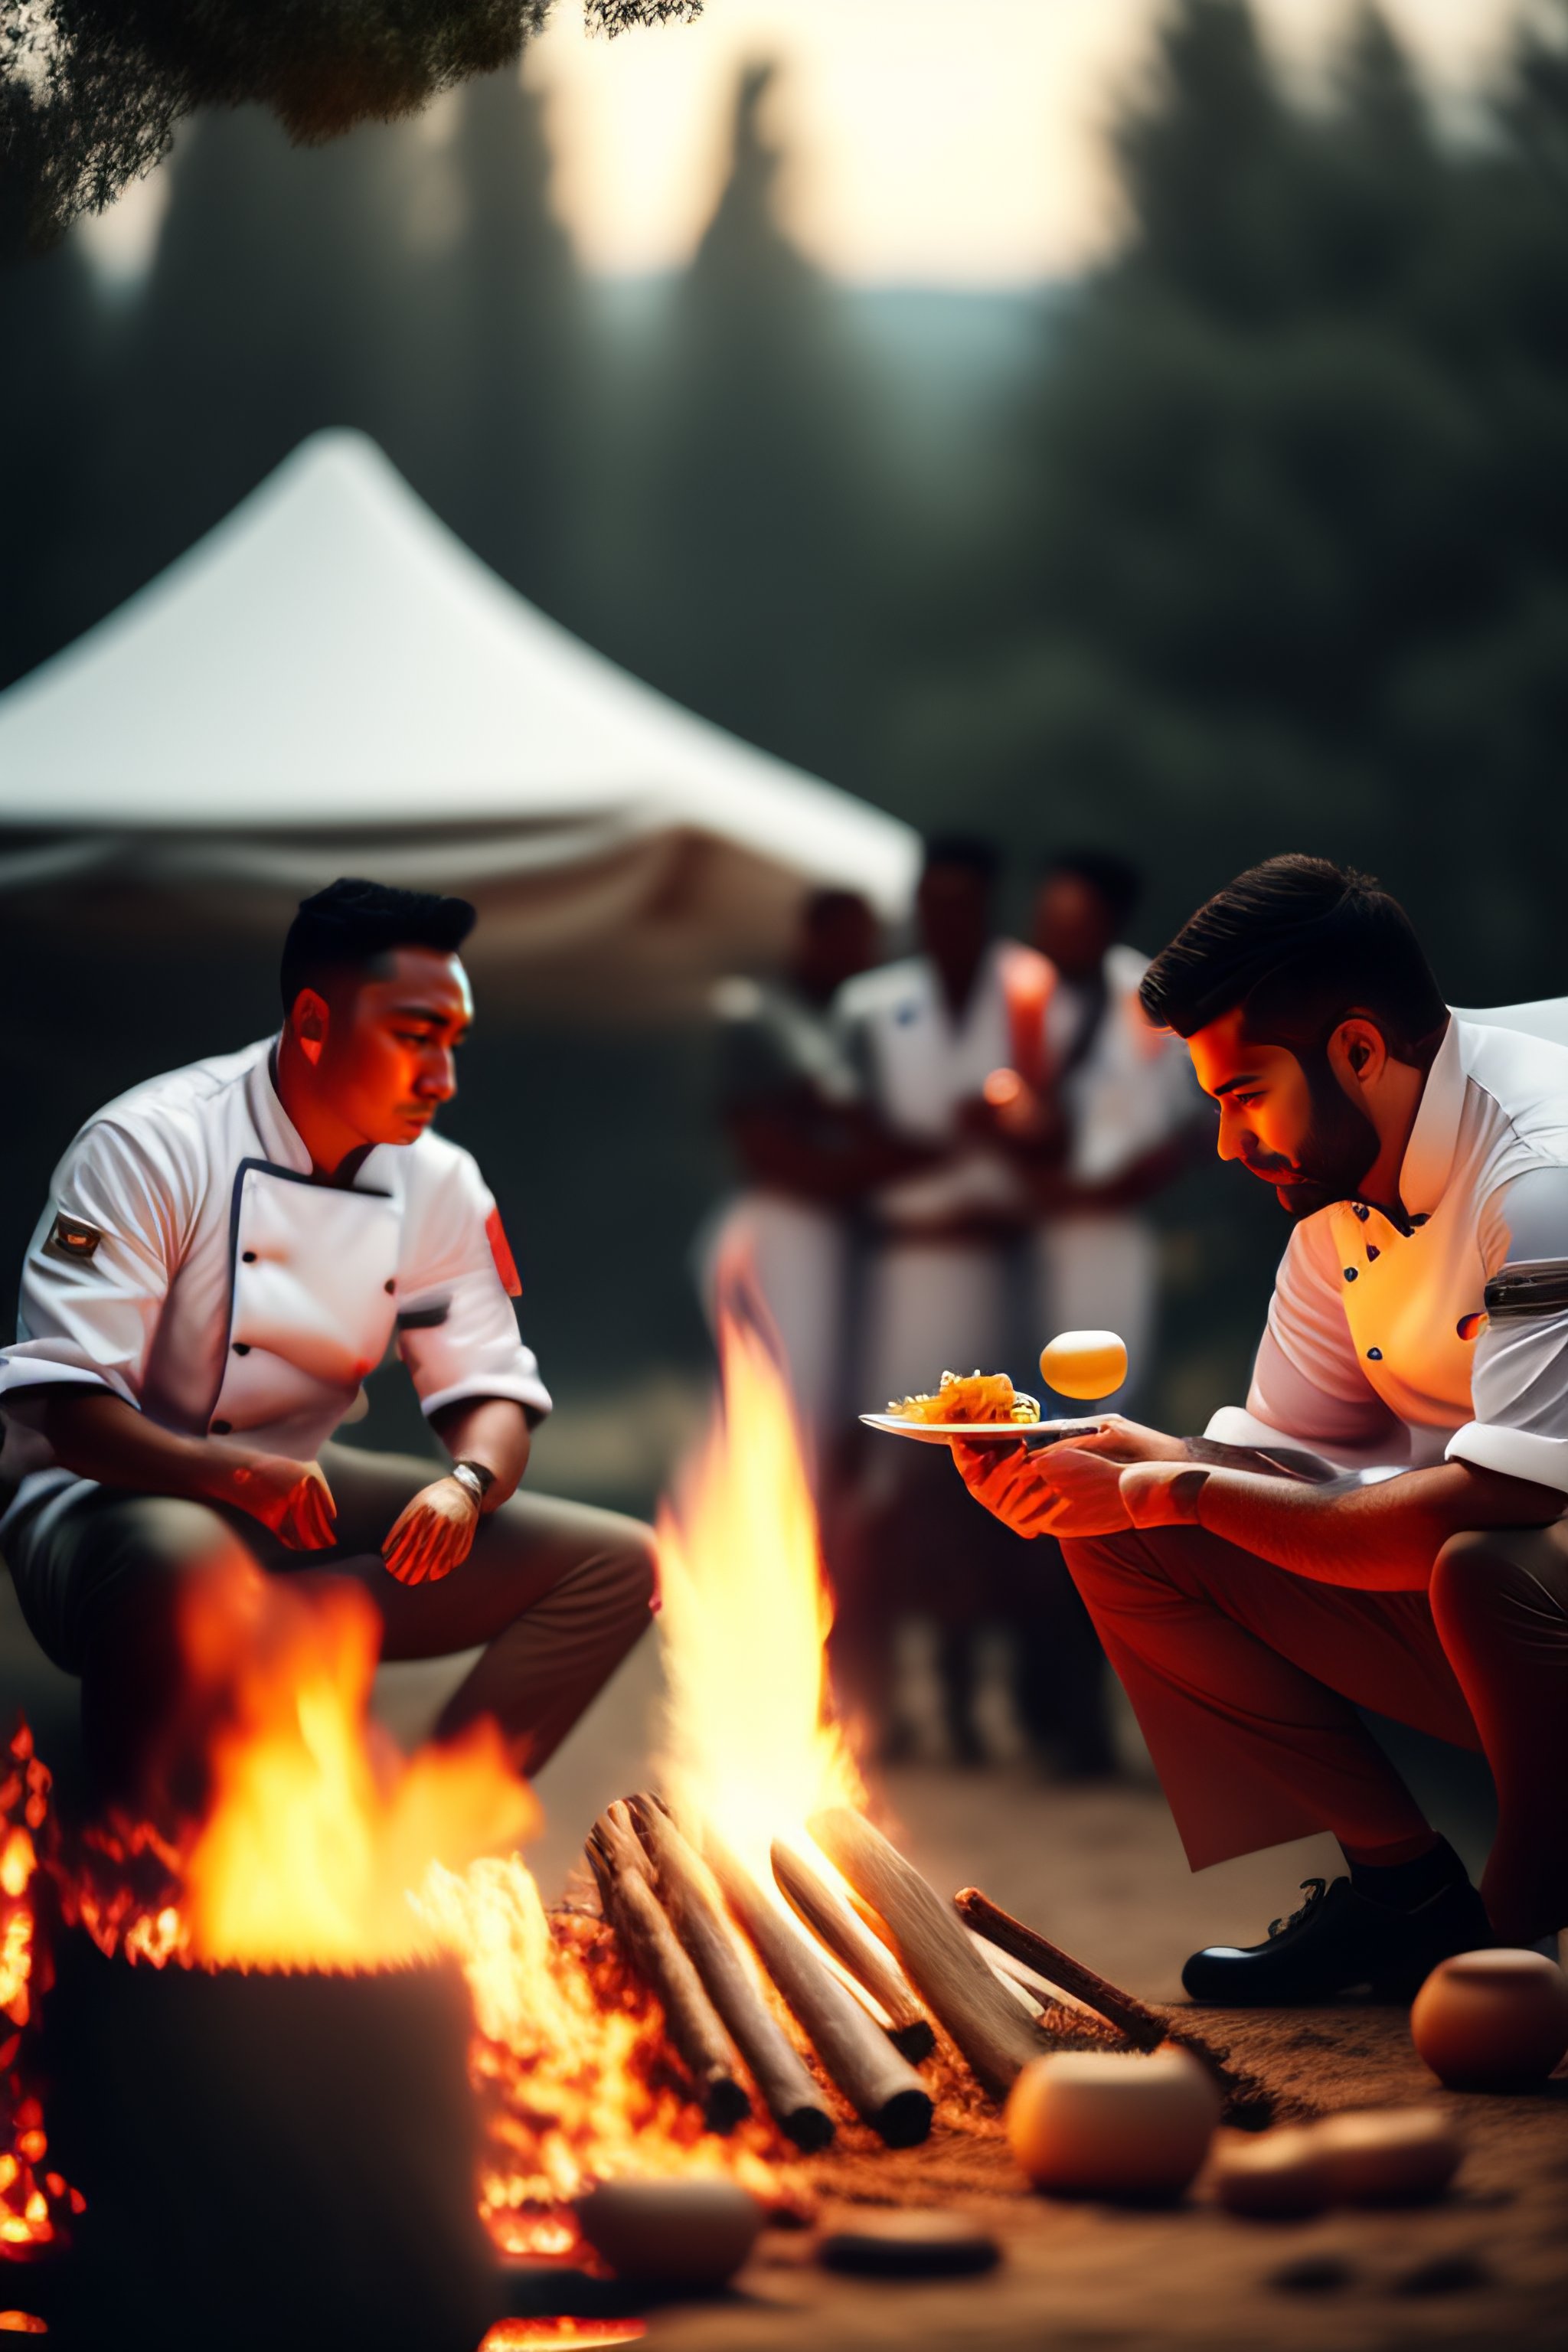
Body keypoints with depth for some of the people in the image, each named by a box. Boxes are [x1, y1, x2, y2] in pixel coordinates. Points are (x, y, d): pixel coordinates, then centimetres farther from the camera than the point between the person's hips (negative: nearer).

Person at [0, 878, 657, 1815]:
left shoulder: (438, 1185, 4)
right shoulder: (151, 1147, -15)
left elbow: (493, 1394, 5)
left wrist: (467, 1482, -21)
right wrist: (236, 1476, -38)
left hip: (298, 1496, 7)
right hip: (120, 1495, -7)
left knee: (615, 1564, -8)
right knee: (188, 1568, -44)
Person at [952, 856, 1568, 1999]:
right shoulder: (1339, 1178, 5)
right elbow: (1301, 1447, 11)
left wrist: (1185, 1490, -24)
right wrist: (1124, 1461, -9)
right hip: (1458, 1601, 9)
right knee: (1121, 1539, -2)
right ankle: (1409, 1885, 3)